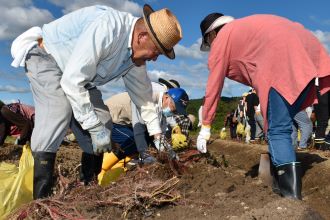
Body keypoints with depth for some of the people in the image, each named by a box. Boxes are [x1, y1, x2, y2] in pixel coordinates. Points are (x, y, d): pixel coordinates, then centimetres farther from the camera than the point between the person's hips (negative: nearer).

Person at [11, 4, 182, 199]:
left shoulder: (136, 54, -7)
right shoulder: (106, 28, -35)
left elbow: (143, 93, 4)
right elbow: (72, 81, -35)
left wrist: (158, 135, 3)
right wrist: (95, 128, -30)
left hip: (77, 74, 8)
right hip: (47, 58, -8)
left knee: (103, 122, -2)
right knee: (59, 111, -31)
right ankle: (39, 199, -26)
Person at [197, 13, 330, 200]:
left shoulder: (221, 39, 13)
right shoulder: (245, 28, 34)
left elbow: (214, 87, 13)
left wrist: (205, 127, 18)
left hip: (283, 60, -8)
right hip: (307, 52, 9)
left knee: (278, 131, -8)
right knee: (281, 125, 15)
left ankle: (292, 198, -14)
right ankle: (280, 181, 19)